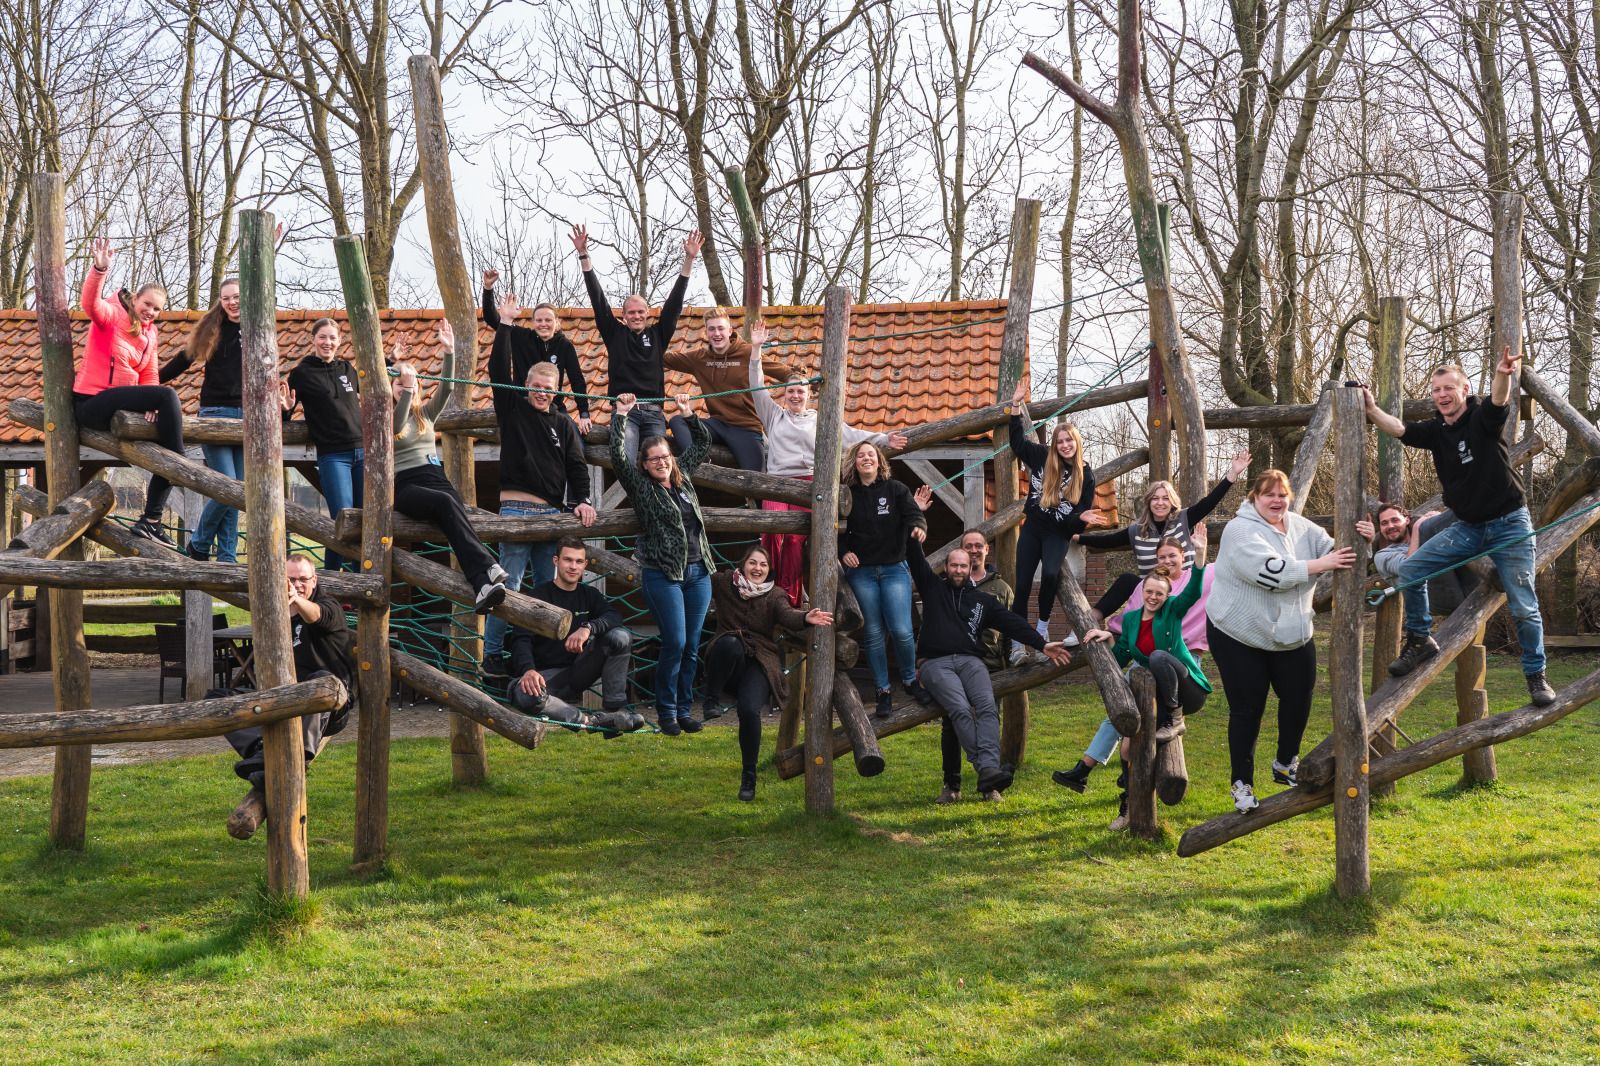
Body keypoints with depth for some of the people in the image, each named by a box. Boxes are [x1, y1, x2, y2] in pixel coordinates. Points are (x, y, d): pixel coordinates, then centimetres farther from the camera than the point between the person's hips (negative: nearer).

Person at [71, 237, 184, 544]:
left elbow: (149, 377, 12)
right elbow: (91, 303, -27)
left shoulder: (149, 335, 16)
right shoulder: (112, 315, -4)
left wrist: (150, 406, -9)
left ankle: (150, 520, 3)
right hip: (91, 402, -8)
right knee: (167, 395, -26)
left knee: (167, 451, -2)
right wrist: (99, 269, -46)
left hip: (117, 408, 8)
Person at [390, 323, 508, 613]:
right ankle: (487, 571, -53)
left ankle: (482, 588, -52)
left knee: (456, 511, -30)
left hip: (434, 476, 4)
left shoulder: (425, 413, 22)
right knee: (446, 503, -36)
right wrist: (406, 391, -28)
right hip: (404, 485, -4)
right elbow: (395, 427, -16)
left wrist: (449, 351, -2)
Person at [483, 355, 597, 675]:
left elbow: (577, 465, 8)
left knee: (548, 586, 6)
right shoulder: (512, 410, 6)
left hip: (552, 513, 4)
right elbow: (498, 372, -4)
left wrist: (582, 499, -7)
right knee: (509, 585, -7)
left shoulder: (563, 424, 13)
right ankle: (492, 654, -2)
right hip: (516, 509, -4)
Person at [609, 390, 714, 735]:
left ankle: (685, 710, 14)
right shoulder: (641, 486, -1)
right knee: (675, 644, -10)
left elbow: (703, 444, 24)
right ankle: (666, 712, 3)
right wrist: (620, 415, -11)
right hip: (663, 575, -5)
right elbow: (617, 457, -14)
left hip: (698, 573, 5)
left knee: (692, 646, 6)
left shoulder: (684, 477, 13)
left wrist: (689, 414, 16)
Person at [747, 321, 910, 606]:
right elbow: (757, 387, 13)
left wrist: (883, 439, -4)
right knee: (773, 530, -23)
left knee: (796, 537, -13)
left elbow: (851, 435, 9)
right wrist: (756, 349, 6)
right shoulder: (774, 415, 20)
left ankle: (791, 598, -12)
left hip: (807, 483, -1)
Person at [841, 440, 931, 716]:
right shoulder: (847, 494, 4)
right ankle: (883, 691, 14)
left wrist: (918, 527, -30)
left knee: (901, 630, -11)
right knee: (872, 634, 4)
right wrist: (843, 552, -9)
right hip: (861, 572, 1)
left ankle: (910, 680, 14)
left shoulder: (895, 489, 3)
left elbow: (913, 513, -8)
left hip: (894, 569, -1)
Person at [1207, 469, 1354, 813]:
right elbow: (1270, 571, -31)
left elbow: (1336, 554, 2)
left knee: (1298, 696, 10)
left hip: (1290, 634, 6)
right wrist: (1319, 565, -33)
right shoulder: (1241, 530, -17)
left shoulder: (1302, 528, 3)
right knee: (1247, 709, -1)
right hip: (1239, 634, -6)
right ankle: (1242, 784, 10)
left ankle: (1286, 765, 32)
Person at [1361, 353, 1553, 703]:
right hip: (1468, 527, 5)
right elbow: (1397, 428, -11)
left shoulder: (1483, 418, -12)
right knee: (1410, 569, -8)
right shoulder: (1436, 431, 2)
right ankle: (1420, 640, 7)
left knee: (1523, 607, -1)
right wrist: (1371, 408, -30)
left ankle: (1536, 675, 16)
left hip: (1509, 525, -5)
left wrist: (1503, 375, -57)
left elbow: (1499, 401, -34)